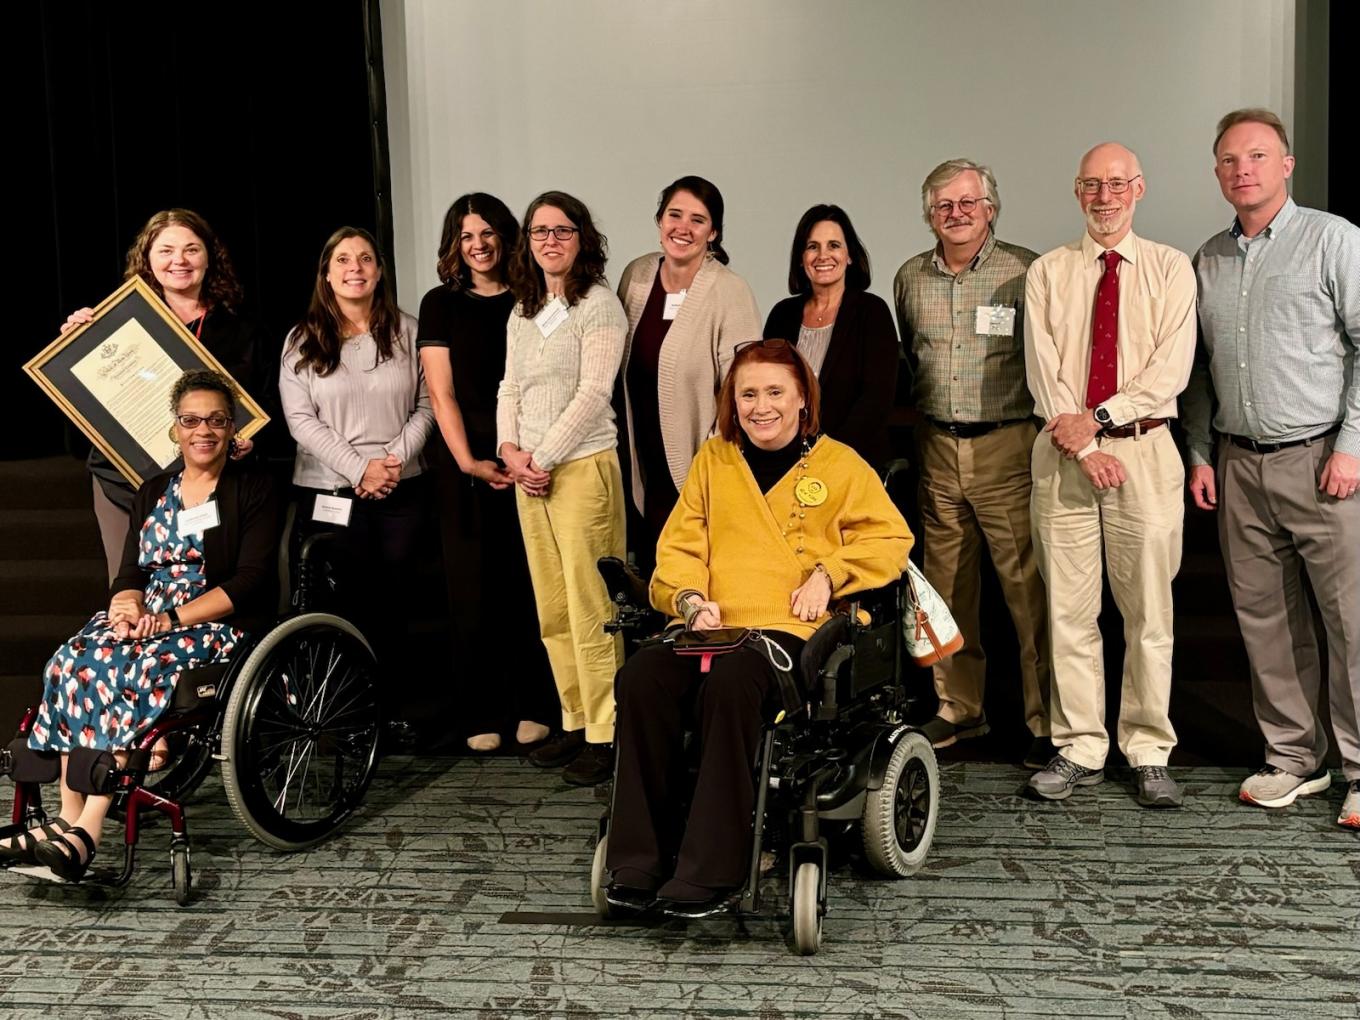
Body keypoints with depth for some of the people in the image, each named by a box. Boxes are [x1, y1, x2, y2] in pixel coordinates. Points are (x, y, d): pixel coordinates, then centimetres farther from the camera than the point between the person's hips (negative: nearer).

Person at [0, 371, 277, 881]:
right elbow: (130, 572, 14)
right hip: (145, 616, 5)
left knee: (142, 670, -34)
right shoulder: (154, 492, 19)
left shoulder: (253, 490, 2)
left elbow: (250, 581, -9)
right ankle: (69, 817, -29)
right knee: (75, 661, -26)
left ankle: (85, 833, -36)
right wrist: (128, 605, -12)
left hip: (216, 623, -5)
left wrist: (173, 618, -18)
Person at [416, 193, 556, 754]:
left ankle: (534, 707, 9)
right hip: (466, 464, 0)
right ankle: (483, 714, 8)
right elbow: (441, 393, 3)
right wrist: (468, 461, -8)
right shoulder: (442, 304, 9)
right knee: (474, 591, 1)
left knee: (529, 586, 0)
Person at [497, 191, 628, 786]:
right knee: (552, 612, 10)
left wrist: (544, 458, -12)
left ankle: (605, 734, 1)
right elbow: (509, 389, 16)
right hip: (527, 473, 7)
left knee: (590, 609, -6)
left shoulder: (598, 305, -5)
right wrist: (510, 450, -1)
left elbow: (593, 393, -12)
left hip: (582, 467, -7)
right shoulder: (522, 313, 16)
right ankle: (575, 722, 19)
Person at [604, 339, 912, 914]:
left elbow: (891, 539, 10)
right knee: (641, 677, -28)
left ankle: (712, 867, -30)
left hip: (794, 629, -3)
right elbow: (678, 546, 18)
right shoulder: (713, 459, 23)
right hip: (713, 626, 4)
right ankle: (639, 859, -21)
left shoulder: (838, 463, 15)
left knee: (728, 685, -36)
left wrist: (827, 573, -6)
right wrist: (691, 599, -2)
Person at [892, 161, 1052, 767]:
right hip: (936, 447, 5)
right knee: (947, 589, 10)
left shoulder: (1026, 272, -3)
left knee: (1030, 587, -6)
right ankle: (959, 709, 22)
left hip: (1008, 448, -4)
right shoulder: (911, 278, 12)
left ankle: (1048, 721, 3)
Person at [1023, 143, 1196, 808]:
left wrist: (1098, 417, -13)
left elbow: (1171, 368, -3)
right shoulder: (1047, 273, 10)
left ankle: (1149, 754, 10)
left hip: (1144, 450, -1)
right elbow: (1041, 369, 1)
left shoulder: (1170, 269, 7)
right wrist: (1082, 446, -10)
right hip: (1064, 451, 1)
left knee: (1149, 612, 1)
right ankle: (1078, 750, 11)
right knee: (1068, 610, 3)